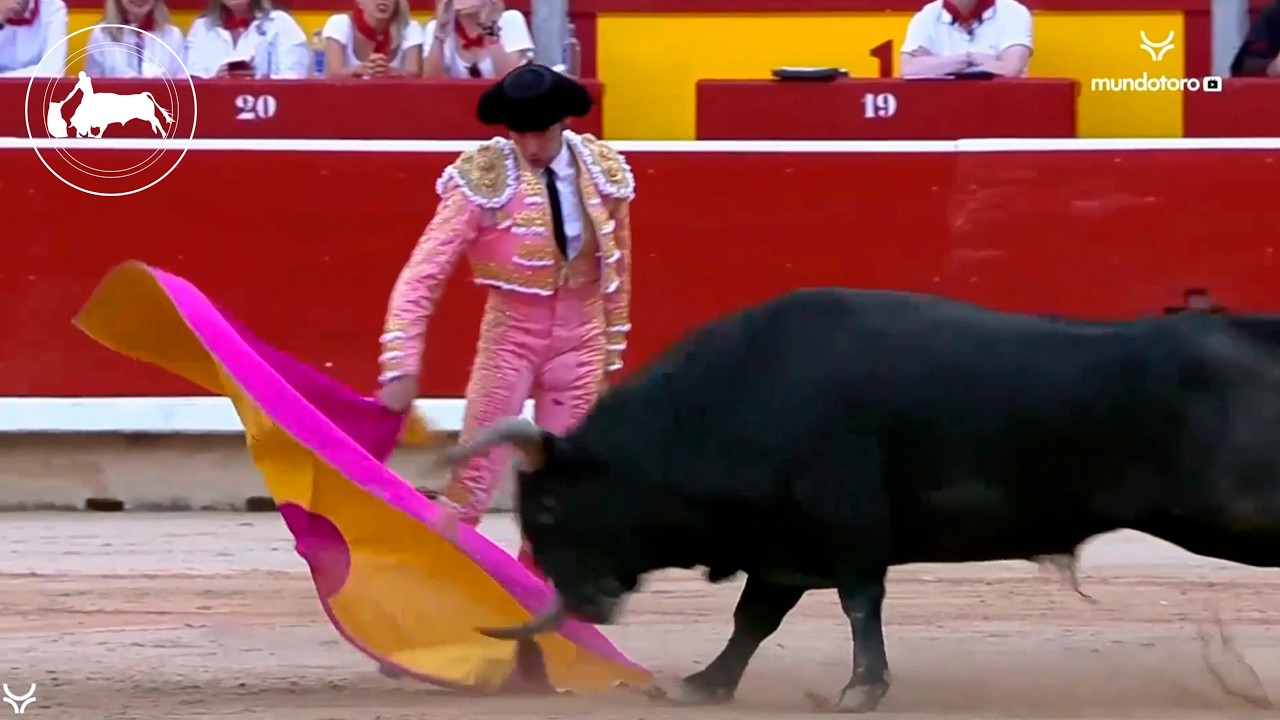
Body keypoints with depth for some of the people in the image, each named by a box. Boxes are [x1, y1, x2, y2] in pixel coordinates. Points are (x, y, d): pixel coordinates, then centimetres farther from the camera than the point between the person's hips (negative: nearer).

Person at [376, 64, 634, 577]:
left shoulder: (604, 172, -7)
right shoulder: (484, 179, -19)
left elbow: (617, 268, 7)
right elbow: (422, 275, -20)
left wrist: (613, 354, 12)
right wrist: (401, 366, -27)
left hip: (579, 342, 3)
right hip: (509, 339, -3)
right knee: (473, 479, -4)